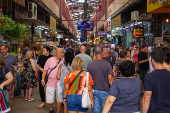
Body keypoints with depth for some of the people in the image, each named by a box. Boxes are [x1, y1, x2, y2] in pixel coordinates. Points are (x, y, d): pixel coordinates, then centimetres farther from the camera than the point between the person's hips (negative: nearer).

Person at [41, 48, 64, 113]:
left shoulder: (63, 61, 3)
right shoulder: (50, 60, -1)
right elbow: (45, 70, 2)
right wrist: (43, 79, -3)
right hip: (50, 83, -1)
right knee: (49, 99, 4)